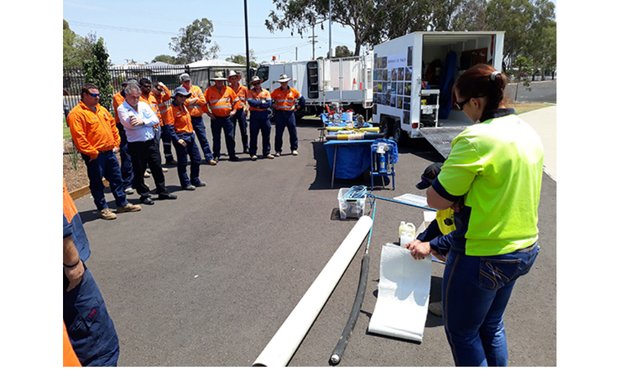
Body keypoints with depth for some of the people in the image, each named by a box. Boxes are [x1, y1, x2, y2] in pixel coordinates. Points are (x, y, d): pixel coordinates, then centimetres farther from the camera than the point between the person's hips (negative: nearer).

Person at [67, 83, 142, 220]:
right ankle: (103, 208, 15)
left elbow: (113, 127, 19)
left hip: (109, 152, 7)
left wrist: (116, 144, 11)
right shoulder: (77, 113, -11)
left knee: (117, 179, 13)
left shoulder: (102, 110, 13)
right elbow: (79, 136, -17)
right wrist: (91, 152, -17)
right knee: (97, 183, 5)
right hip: (94, 155, -7)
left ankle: (123, 204, 24)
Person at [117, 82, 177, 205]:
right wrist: (147, 121, -12)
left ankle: (162, 192, 23)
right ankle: (144, 195, 18)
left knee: (157, 167, 11)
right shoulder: (122, 109, -5)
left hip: (151, 141, 4)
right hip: (136, 144, -4)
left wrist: (142, 121, -14)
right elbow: (130, 124, -19)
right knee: (139, 171, 4)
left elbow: (155, 119, 0)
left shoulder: (143, 105, 9)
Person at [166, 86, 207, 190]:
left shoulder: (184, 106, 13)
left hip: (190, 136, 9)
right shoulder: (172, 109, -12)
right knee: (182, 162, 2)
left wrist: (192, 130, 14)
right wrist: (177, 139, -22)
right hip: (181, 137, -9)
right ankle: (185, 184, 12)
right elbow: (170, 127, -17)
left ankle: (195, 180, 28)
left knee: (197, 159, 14)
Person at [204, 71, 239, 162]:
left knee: (230, 137, 4)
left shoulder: (228, 89, 6)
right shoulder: (209, 90, 1)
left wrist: (234, 110, 6)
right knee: (216, 138, 7)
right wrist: (208, 112, -2)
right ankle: (216, 156, 16)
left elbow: (235, 100, 14)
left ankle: (232, 155, 13)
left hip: (227, 117, 1)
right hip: (215, 118, -1)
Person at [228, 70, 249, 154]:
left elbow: (247, 99, 12)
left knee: (244, 131, 6)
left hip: (241, 111, 1)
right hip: (232, 111, -1)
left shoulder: (243, 88, 3)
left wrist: (246, 107, 1)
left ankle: (246, 148, 14)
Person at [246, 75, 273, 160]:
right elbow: (250, 102, -12)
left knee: (266, 134, 6)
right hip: (254, 115, -2)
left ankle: (267, 152, 15)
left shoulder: (266, 92, 9)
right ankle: (253, 153, 6)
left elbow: (269, 103, -4)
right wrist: (262, 102, -7)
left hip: (264, 115, 2)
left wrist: (257, 104, -9)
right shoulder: (250, 92, 6)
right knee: (253, 135, 1)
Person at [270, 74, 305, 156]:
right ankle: (278, 150, 8)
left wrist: (297, 107, 9)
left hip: (290, 113, 1)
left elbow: (301, 99, 15)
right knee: (279, 133, 1)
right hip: (279, 113, -1)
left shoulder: (293, 91, 5)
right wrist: (274, 106, 0)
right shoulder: (276, 91, 1)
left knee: (293, 132, 2)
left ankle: (294, 149, 14)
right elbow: (270, 100, 8)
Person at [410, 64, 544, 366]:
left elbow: (436, 199, -20)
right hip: (524, 249, 9)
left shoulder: (476, 139, -23)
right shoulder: (529, 133, 4)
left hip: (482, 257, -8)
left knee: (461, 333, 14)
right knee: (492, 325, 27)